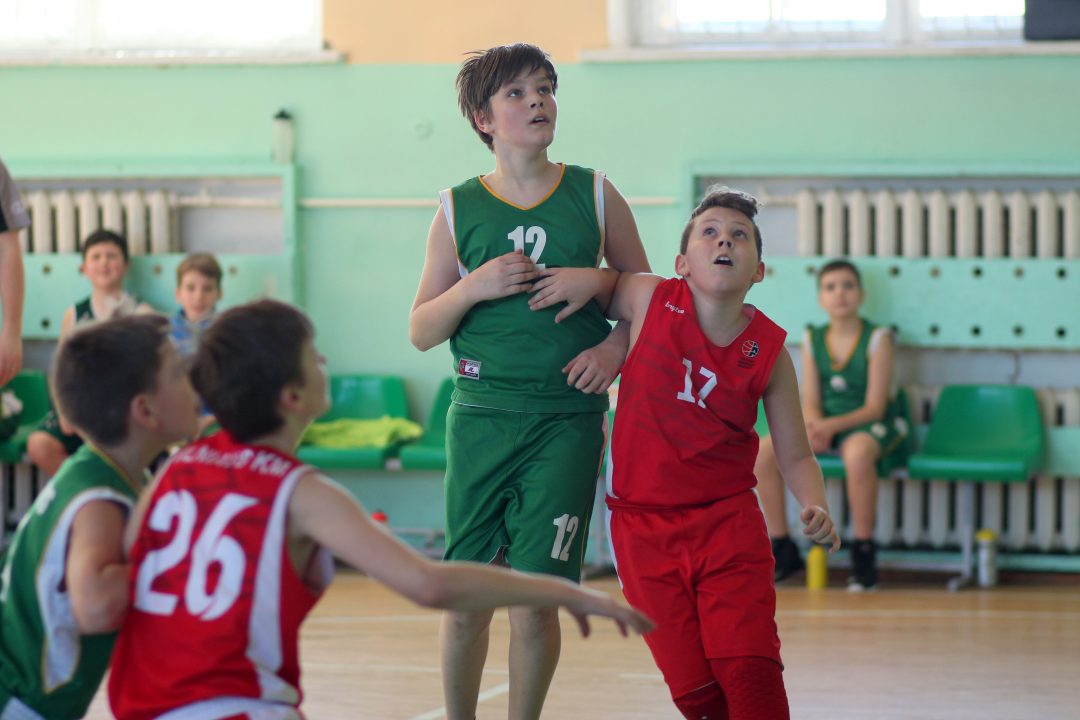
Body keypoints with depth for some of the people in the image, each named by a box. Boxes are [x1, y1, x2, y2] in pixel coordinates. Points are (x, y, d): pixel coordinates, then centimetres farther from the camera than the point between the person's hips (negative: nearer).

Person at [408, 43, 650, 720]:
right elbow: (421, 331, 8)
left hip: (568, 417, -1)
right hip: (481, 416, 1)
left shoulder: (594, 195, 5)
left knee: (536, 600, -6)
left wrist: (615, 347, -2)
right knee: (466, 600, 2)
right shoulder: (458, 210, 5)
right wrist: (474, 288, -10)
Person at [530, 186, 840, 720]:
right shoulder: (649, 300, -4)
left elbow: (795, 456, 5)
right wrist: (585, 279, -5)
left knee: (749, 670, -15)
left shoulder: (769, 351, -2)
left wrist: (816, 508, -14)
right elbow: (606, 284, 19)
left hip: (728, 524, 0)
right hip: (643, 526, 0)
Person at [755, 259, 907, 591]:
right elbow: (810, 402, 4)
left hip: (870, 425, -5)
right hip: (824, 424, 5)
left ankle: (863, 553, -27)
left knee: (857, 453, -41)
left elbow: (874, 407, -13)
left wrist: (832, 425, -26)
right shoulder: (813, 340, 6)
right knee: (763, 452, -19)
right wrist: (813, 426, -20)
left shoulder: (877, 338, -8)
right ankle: (783, 550, -6)